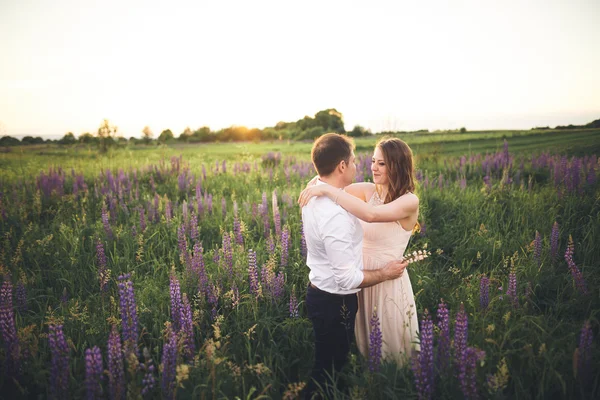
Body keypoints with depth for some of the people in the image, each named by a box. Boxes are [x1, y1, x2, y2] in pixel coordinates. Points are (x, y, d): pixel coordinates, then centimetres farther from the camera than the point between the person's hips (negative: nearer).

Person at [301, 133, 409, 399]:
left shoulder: (314, 195, -2)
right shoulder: (335, 215, -32)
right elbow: (348, 278, -28)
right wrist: (385, 273, -14)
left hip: (320, 293, 9)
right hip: (335, 302, -9)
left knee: (327, 364, 27)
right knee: (330, 369, 13)